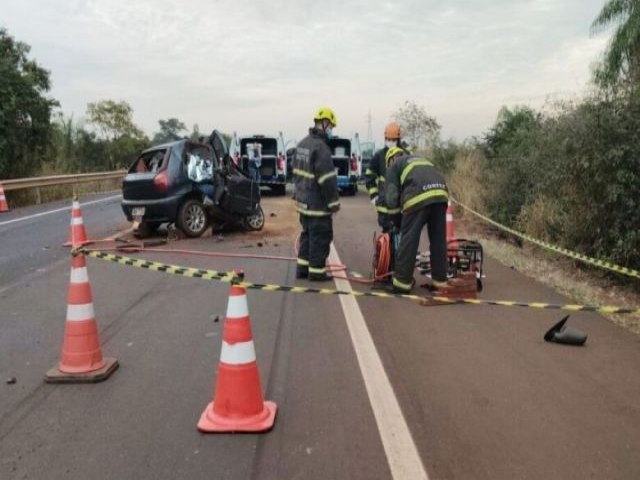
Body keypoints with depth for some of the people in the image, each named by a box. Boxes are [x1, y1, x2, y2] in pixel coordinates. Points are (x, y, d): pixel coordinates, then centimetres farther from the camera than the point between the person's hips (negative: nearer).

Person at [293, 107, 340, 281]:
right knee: (320, 237, 1)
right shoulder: (320, 147, -20)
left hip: (303, 200, 9)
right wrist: (334, 202, -14)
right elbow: (328, 180, -22)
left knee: (307, 234, 18)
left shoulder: (302, 144, 11)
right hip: (317, 203, -9)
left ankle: (302, 268, 24)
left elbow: (296, 172, 18)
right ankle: (316, 271, 8)